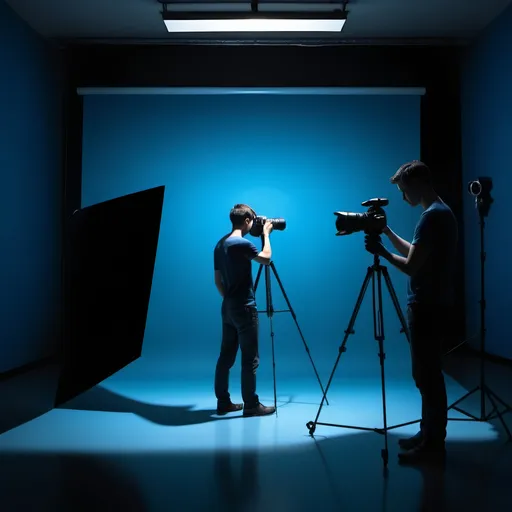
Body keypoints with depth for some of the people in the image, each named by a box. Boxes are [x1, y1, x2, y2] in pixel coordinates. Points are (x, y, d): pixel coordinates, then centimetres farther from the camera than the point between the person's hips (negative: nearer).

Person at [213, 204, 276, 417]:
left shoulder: (220, 245, 11)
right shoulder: (242, 244, -16)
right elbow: (266, 258, -5)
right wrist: (266, 234, 4)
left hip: (228, 308, 9)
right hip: (243, 308, -9)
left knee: (226, 356, 11)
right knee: (250, 358, -2)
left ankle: (223, 402, 17)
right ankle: (251, 405, 4)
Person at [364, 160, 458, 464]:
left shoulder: (432, 216, -18)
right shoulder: (443, 212, 14)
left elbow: (411, 266, -20)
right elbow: (415, 254, 20)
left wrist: (383, 252, -6)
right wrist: (388, 232, 15)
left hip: (427, 308, -10)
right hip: (432, 305, 10)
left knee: (428, 377, -2)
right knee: (428, 375, 16)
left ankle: (434, 445, 7)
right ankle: (429, 435, 25)